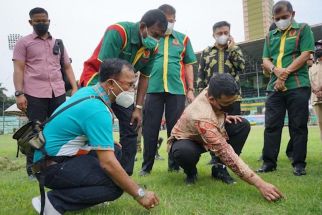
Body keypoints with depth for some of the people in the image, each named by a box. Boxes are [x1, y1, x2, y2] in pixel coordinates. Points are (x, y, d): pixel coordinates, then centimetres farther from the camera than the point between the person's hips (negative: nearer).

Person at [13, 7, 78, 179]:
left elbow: (67, 67, 18)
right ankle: (33, 169, 10)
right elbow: (18, 69, 1)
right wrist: (19, 93, -10)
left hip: (58, 93, 3)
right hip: (34, 94, -3)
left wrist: (75, 87, 4)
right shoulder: (23, 43, 9)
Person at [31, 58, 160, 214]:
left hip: (56, 154, 9)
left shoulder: (88, 91, 3)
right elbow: (107, 163, -27)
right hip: (52, 166, -9)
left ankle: (79, 187, 8)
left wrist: (107, 141, 12)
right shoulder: (97, 110, -25)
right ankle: (54, 201, -12)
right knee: (115, 185, -19)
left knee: (114, 151, 11)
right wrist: (140, 194, -19)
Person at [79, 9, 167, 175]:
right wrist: (117, 93, -36)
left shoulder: (152, 48, -7)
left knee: (131, 128, 1)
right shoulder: (118, 31, -26)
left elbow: (144, 77, -2)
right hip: (97, 80, -6)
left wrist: (138, 108, -5)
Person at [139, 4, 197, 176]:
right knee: (150, 129, 3)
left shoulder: (183, 39, 13)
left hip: (177, 90, 1)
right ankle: (146, 166, 13)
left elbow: (188, 65, 12)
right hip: (153, 89, 0)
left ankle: (174, 165, 17)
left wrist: (190, 89, 6)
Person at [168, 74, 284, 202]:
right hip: (185, 141, -7)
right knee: (185, 152, -43)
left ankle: (219, 169, -4)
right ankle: (191, 173, -6)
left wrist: (224, 117, -12)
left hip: (209, 135, 7)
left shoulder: (211, 91, -19)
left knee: (242, 125, -14)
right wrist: (260, 184, -48)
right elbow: (226, 153, -47)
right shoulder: (202, 118, -42)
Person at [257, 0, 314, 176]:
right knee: (271, 125, 1)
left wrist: (286, 73, -12)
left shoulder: (303, 29, 7)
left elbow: (305, 55, -5)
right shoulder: (270, 36, 19)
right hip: (274, 87, 4)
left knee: (298, 126, 0)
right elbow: (265, 60, 12)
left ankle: (299, 164, 8)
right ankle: (269, 162, 7)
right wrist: (275, 70, -10)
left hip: (298, 85, -4)